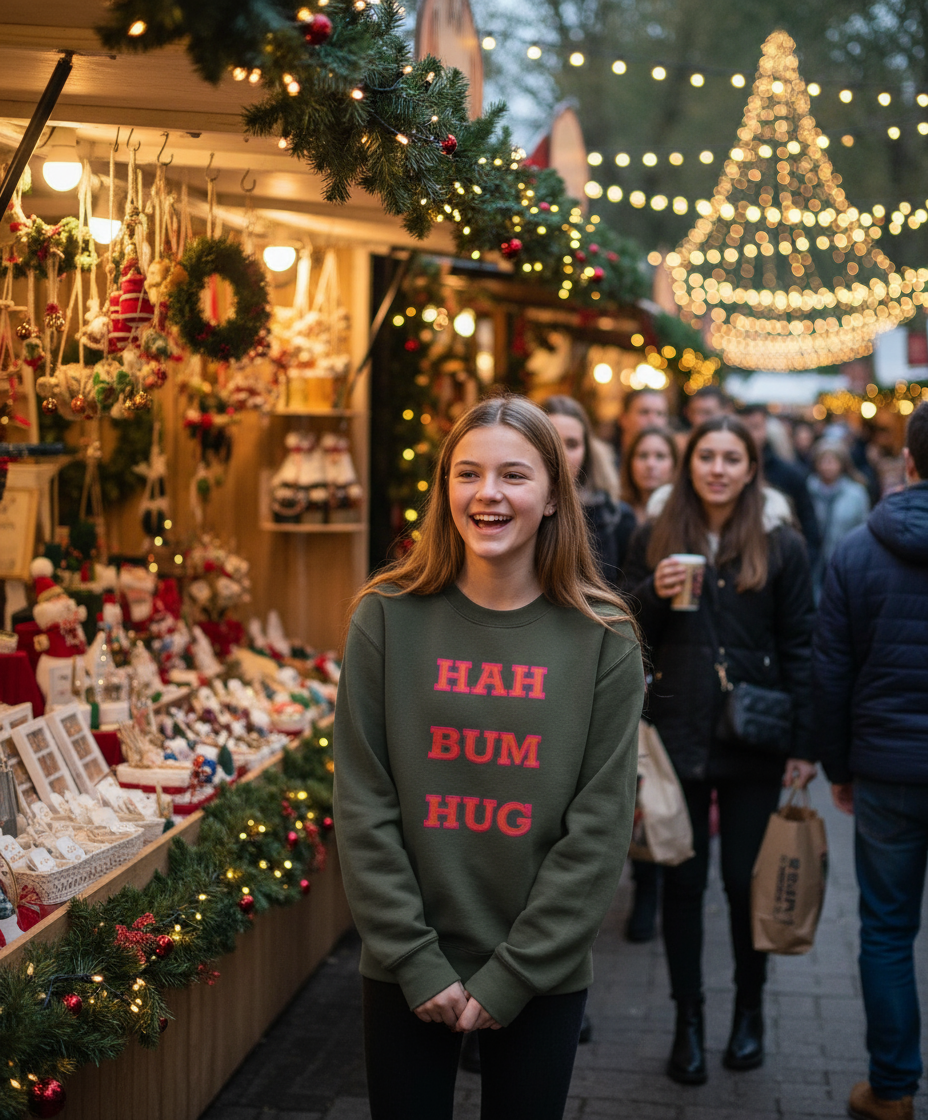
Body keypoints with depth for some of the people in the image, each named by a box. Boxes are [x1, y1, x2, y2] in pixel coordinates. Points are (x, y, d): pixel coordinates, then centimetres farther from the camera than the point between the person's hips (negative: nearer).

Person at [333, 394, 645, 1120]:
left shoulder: (602, 641, -6)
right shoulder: (389, 618, -5)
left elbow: (600, 829, -7)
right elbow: (363, 807, -5)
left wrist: (509, 976, -10)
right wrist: (415, 960, -10)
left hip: (543, 977, 0)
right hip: (406, 973, 0)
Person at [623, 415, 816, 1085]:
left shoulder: (780, 544, -1)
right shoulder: (655, 539, 4)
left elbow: (800, 647, 0)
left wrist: (805, 746, -5)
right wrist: (653, 595, -13)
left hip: (751, 740, -1)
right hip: (678, 734, 1)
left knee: (746, 879, 8)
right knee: (683, 881, 7)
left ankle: (750, 1008, 28)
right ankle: (688, 1018, 21)